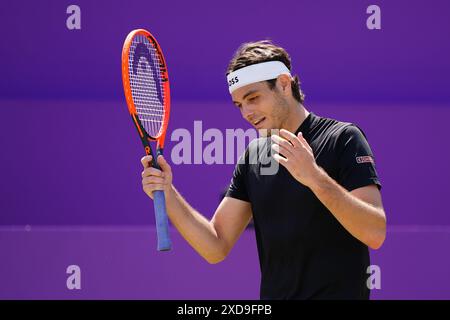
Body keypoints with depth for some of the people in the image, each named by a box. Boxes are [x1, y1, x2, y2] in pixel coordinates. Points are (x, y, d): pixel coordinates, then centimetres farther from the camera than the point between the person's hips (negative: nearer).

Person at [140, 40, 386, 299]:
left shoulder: (342, 139, -9)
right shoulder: (253, 155, 8)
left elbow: (375, 234, -19)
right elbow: (216, 248, 4)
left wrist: (316, 178, -30)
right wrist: (168, 195, -9)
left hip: (337, 294, -5)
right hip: (273, 294, 5)